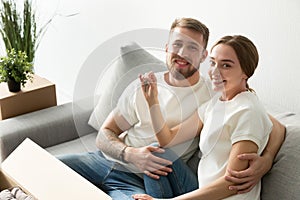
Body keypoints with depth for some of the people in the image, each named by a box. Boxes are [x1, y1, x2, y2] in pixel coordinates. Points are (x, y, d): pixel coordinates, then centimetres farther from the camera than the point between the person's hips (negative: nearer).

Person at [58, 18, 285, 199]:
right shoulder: (142, 85, 5)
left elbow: (275, 127, -8)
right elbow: (105, 135, 5)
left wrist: (265, 161, -31)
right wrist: (130, 154, -18)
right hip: (109, 160, 4)